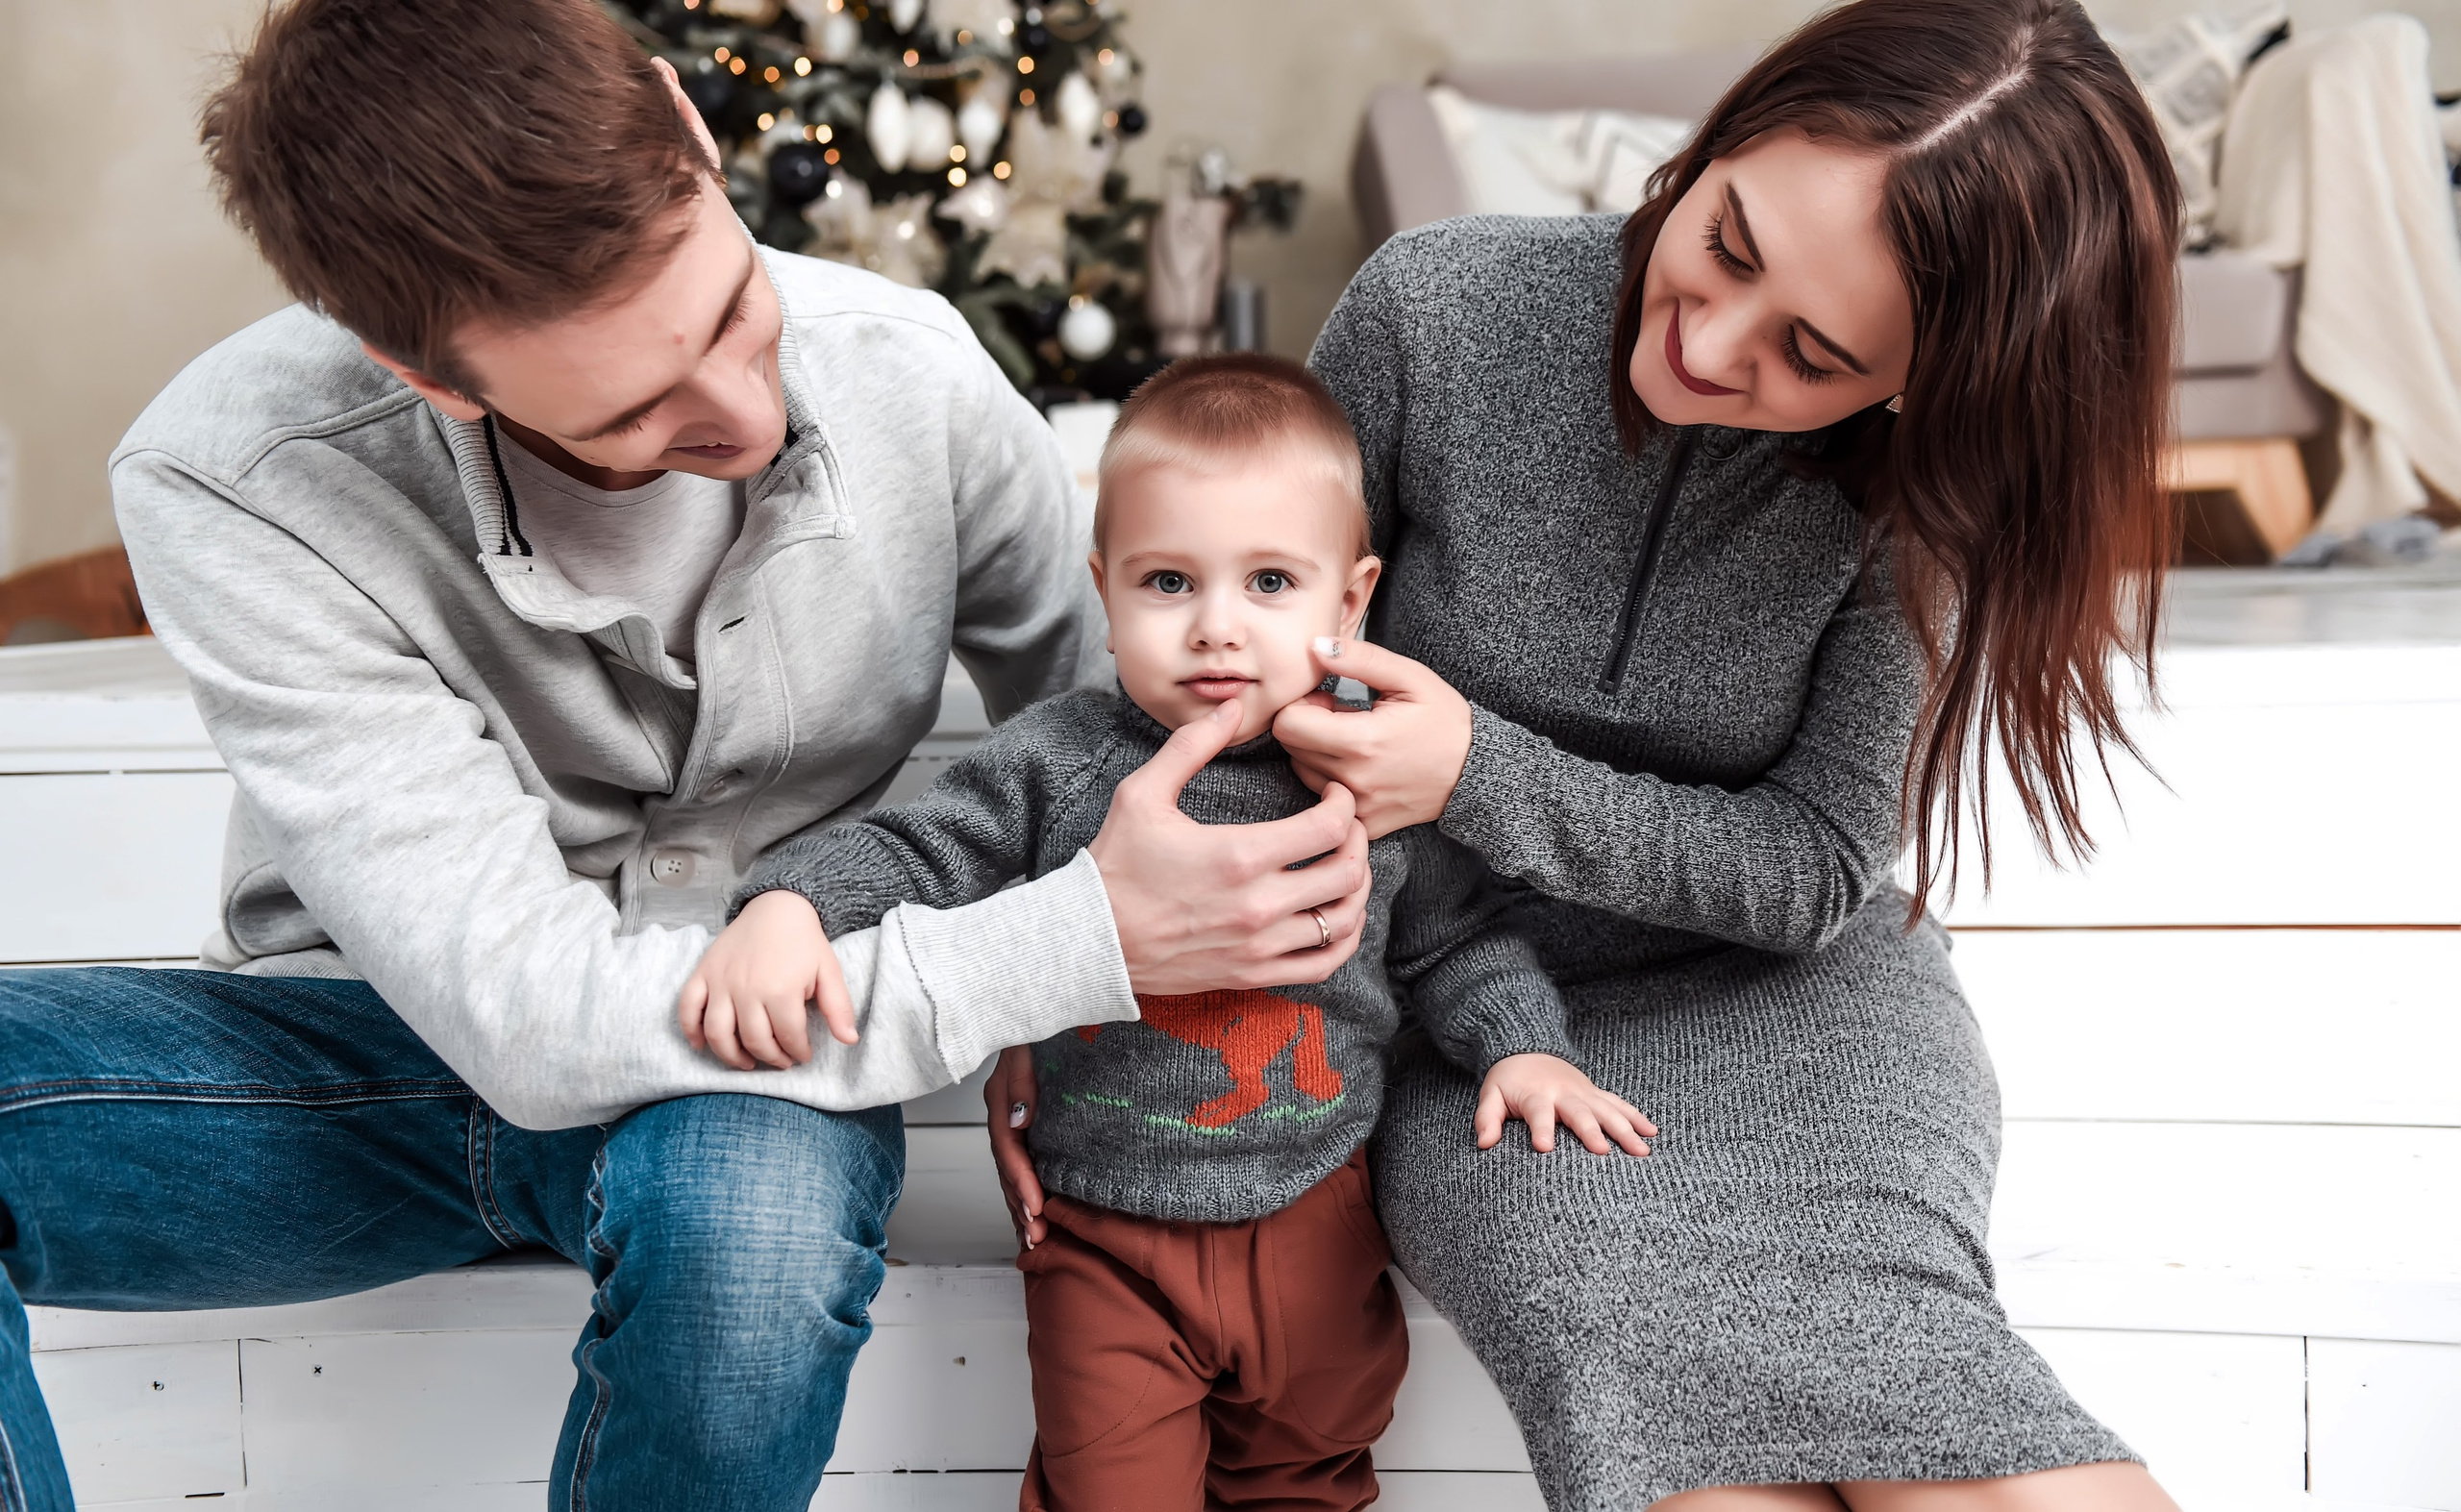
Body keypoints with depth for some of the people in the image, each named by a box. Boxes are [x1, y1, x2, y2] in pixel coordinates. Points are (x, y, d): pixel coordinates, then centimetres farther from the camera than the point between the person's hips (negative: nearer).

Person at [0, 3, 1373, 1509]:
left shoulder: (908, 370, -14)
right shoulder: (231, 493, -25)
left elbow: (1089, 720, 6)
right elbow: (528, 1017, -29)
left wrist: (1028, 1031, -9)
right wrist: (1084, 945, -31)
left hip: (769, 1065, 1)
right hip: (406, 1044, -1)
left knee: (750, 1202, -37)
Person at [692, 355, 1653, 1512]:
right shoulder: (1058, 765, -11)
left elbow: (1455, 939, 6)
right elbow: (915, 859, -8)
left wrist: (1520, 1045, -9)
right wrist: (788, 904, -24)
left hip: (1313, 1221, 2)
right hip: (1106, 1238, -1)